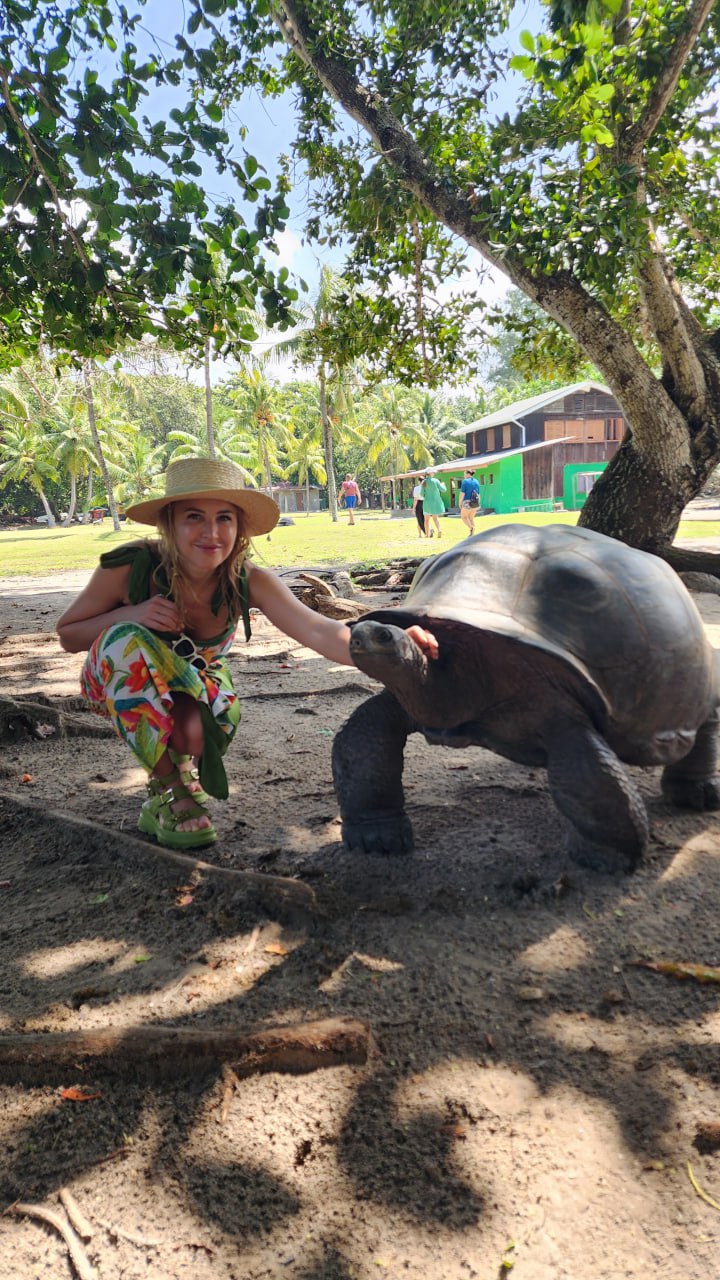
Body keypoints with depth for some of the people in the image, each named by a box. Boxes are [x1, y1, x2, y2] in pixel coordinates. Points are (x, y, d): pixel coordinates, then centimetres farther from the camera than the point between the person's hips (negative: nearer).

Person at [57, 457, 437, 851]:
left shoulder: (249, 582, -26)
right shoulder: (129, 566, -29)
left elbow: (318, 631, -43)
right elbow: (67, 634, -15)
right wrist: (132, 614, -35)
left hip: (192, 684, 1)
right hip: (120, 680, -1)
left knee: (206, 727, -32)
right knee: (128, 639, -35)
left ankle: (160, 803, 9)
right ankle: (171, 790, -20)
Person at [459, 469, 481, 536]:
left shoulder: (465, 481, -8)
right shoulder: (476, 482, 11)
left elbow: (462, 493, -13)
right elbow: (478, 494, 12)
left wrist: (460, 503, -6)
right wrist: (477, 504, 17)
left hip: (467, 502, -6)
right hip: (475, 502, 6)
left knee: (463, 517, 8)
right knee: (471, 518, 16)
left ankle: (471, 528, -17)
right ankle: (472, 534, 9)